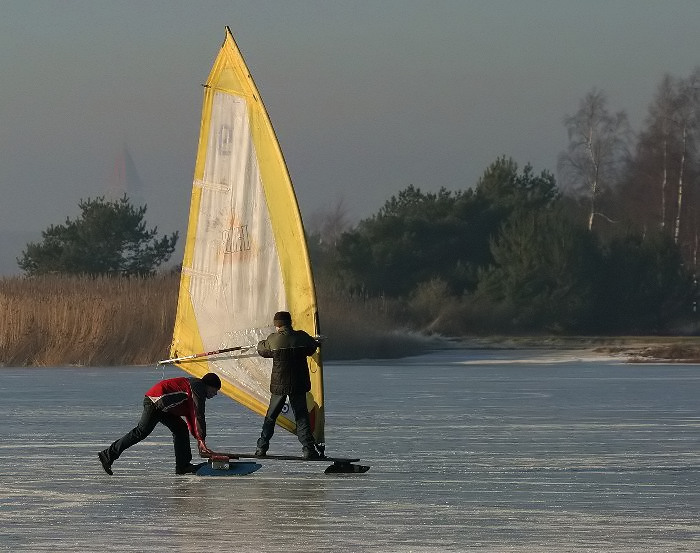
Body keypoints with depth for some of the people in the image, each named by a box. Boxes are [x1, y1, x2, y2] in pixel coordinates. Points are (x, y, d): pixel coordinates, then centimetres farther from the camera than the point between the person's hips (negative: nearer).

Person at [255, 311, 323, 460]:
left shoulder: (273, 339, -7)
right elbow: (312, 347, 15)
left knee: (271, 416, 12)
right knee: (301, 416, 4)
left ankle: (261, 448, 14)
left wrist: (260, 344, 36)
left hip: (279, 385, -1)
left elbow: (262, 350, 12)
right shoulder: (301, 337, -4)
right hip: (299, 384, 1)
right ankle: (308, 449, -6)